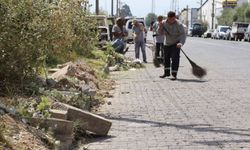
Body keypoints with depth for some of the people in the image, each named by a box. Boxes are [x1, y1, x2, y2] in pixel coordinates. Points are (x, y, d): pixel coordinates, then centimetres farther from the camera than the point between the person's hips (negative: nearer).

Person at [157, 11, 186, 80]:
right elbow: (160, 32, 1)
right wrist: (160, 27, -21)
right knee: (166, 58, 12)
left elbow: (183, 34, -23)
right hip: (167, 43, 5)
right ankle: (166, 73, 28)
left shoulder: (179, 24, -20)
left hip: (176, 44, -5)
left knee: (175, 59, -11)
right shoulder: (164, 23, -7)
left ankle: (174, 75, -6)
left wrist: (181, 43, -39)